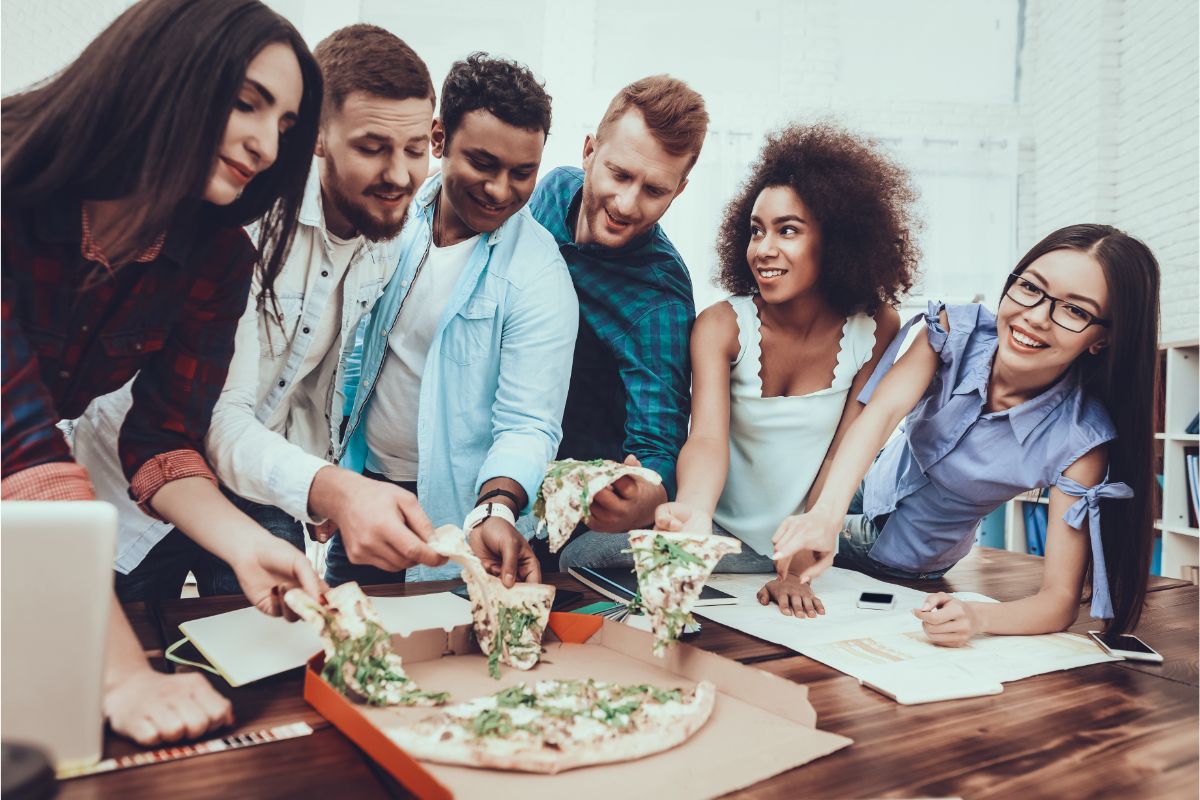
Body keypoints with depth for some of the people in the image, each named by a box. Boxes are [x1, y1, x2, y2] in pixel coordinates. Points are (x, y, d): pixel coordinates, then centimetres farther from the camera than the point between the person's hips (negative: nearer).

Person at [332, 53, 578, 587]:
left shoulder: (540, 276, -19)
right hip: (361, 487, 5)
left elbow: (528, 423, -21)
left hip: (452, 518, -5)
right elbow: (358, 350, 8)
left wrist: (495, 510, -40)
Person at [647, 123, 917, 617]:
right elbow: (707, 437, -26)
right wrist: (691, 511, -49)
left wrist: (799, 570, -16)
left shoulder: (875, 329, -9)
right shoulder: (721, 326, -13)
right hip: (725, 539, -1)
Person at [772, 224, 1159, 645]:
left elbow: (1061, 598, -28)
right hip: (862, 491, 2)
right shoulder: (957, 331, -23)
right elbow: (883, 411, -39)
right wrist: (826, 513, -57)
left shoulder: (1079, 439, -29)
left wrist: (978, 616, -50)